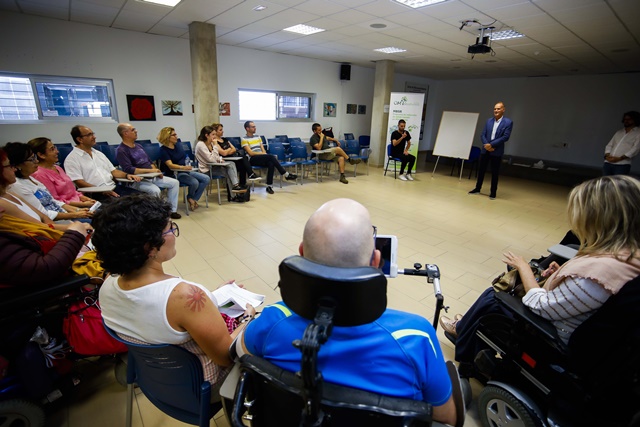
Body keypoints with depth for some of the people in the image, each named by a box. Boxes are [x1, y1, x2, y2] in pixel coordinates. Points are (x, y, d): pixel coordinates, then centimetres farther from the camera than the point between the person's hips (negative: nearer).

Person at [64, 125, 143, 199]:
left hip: (113, 187, 6)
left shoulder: (99, 154, 23)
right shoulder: (72, 159, 1)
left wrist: (127, 175, 2)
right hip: (95, 193, -6)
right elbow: (79, 183, -8)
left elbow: (113, 171, 24)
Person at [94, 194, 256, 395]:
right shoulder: (183, 295, -40)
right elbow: (226, 356, -26)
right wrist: (248, 318, -9)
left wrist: (208, 298, 5)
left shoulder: (108, 286, -17)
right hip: (200, 385, -6)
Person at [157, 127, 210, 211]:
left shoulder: (178, 145, 11)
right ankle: (190, 197, 4)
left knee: (206, 179, -9)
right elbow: (170, 165, -23)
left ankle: (193, 199, -4)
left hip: (185, 170, 8)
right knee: (194, 182, -30)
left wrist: (187, 165, 3)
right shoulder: (163, 150, -10)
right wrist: (183, 167, -38)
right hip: (174, 174, -8)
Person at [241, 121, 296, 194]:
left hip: (262, 158, 6)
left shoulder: (258, 137, 19)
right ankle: (286, 175, -28)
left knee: (271, 164, -31)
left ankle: (269, 186, -31)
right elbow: (250, 153, -10)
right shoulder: (244, 139, 0)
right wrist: (262, 153, -11)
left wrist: (264, 154, -8)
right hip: (252, 159, -5)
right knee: (270, 156, -31)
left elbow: (263, 150, 14)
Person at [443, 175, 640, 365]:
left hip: (556, 340, -8)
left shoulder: (598, 268, -35)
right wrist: (563, 273, -2)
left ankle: (461, 329, 37)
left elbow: (541, 306, -26)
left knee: (491, 297, 7)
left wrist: (523, 267, -14)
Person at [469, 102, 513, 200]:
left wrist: (491, 145, -17)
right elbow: (482, 135, 5)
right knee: (481, 170, 9)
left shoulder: (508, 122, -4)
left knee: (495, 173, 3)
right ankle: (477, 188, 23)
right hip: (485, 149, 4)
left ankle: (493, 192, 13)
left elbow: (505, 137, -12)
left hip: (497, 151, -4)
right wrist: (486, 144, -12)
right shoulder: (489, 121, 9)